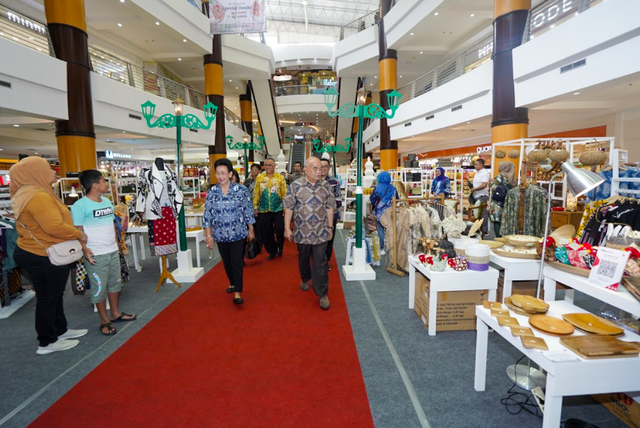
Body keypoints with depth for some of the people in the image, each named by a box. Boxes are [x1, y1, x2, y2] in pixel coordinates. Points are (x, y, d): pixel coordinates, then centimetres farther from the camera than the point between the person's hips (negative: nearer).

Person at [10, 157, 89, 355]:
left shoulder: (28, 193, 12)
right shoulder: (38, 196, -24)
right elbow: (54, 226, -30)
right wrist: (79, 234, -15)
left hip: (39, 253, 11)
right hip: (44, 257, -11)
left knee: (54, 296, 21)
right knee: (47, 298, 3)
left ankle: (61, 331, 35)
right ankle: (48, 342, 18)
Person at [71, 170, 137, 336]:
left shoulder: (107, 201, 9)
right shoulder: (80, 206, -13)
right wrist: (84, 249, -22)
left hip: (113, 252, 7)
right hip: (96, 255, -7)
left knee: (115, 282, 17)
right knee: (99, 287, 4)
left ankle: (116, 313, 33)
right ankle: (104, 320, 18)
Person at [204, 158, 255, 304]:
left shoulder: (241, 190, -6)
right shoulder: (211, 192, -1)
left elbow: (248, 211, 1)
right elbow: (207, 215, 1)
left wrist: (250, 230, 4)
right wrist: (208, 235, -1)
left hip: (238, 233, -3)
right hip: (220, 235, 3)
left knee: (237, 262, -3)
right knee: (226, 262, 17)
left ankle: (237, 292, 5)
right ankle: (233, 283, 39)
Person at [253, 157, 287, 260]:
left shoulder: (280, 178, 0)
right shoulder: (259, 178, 5)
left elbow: (284, 193, -1)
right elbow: (256, 194, 5)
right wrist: (255, 207, 2)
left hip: (278, 209, -2)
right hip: (263, 210, 2)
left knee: (280, 230, -6)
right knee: (266, 232, 8)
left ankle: (280, 247, 24)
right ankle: (272, 251, 26)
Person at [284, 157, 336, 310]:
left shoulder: (326, 186, 1)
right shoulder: (296, 185, -6)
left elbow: (329, 208, 8)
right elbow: (289, 208, -3)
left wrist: (330, 227, 8)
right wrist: (287, 228, -4)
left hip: (321, 232, 0)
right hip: (302, 231, 0)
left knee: (320, 263, 0)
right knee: (303, 258, 19)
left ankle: (322, 294, 8)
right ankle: (305, 279, 46)